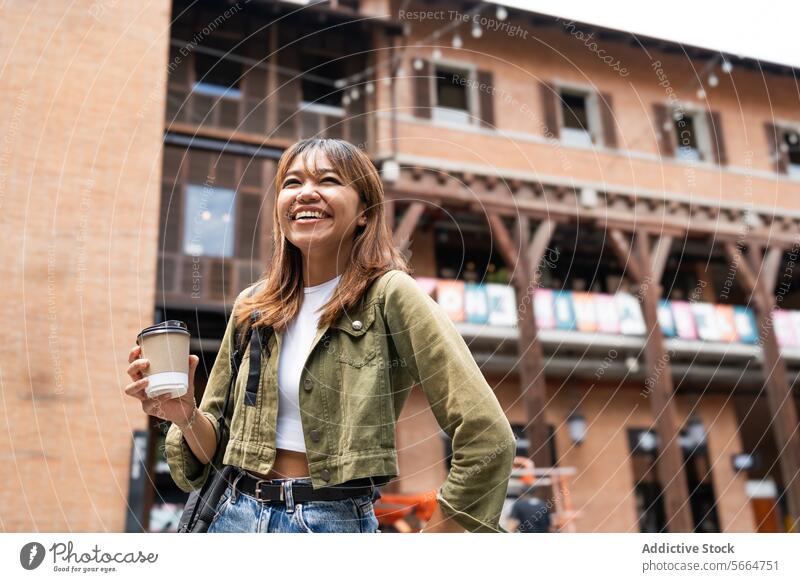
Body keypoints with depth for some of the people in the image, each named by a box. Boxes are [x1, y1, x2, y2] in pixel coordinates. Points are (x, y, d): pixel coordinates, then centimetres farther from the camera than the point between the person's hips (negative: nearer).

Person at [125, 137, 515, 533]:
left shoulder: (389, 295, -13)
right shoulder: (252, 307, 2)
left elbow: (488, 440, -17)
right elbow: (218, 444, 10)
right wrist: (186, 415, -12)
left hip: (335, 522, -4)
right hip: (234, 515, 5)